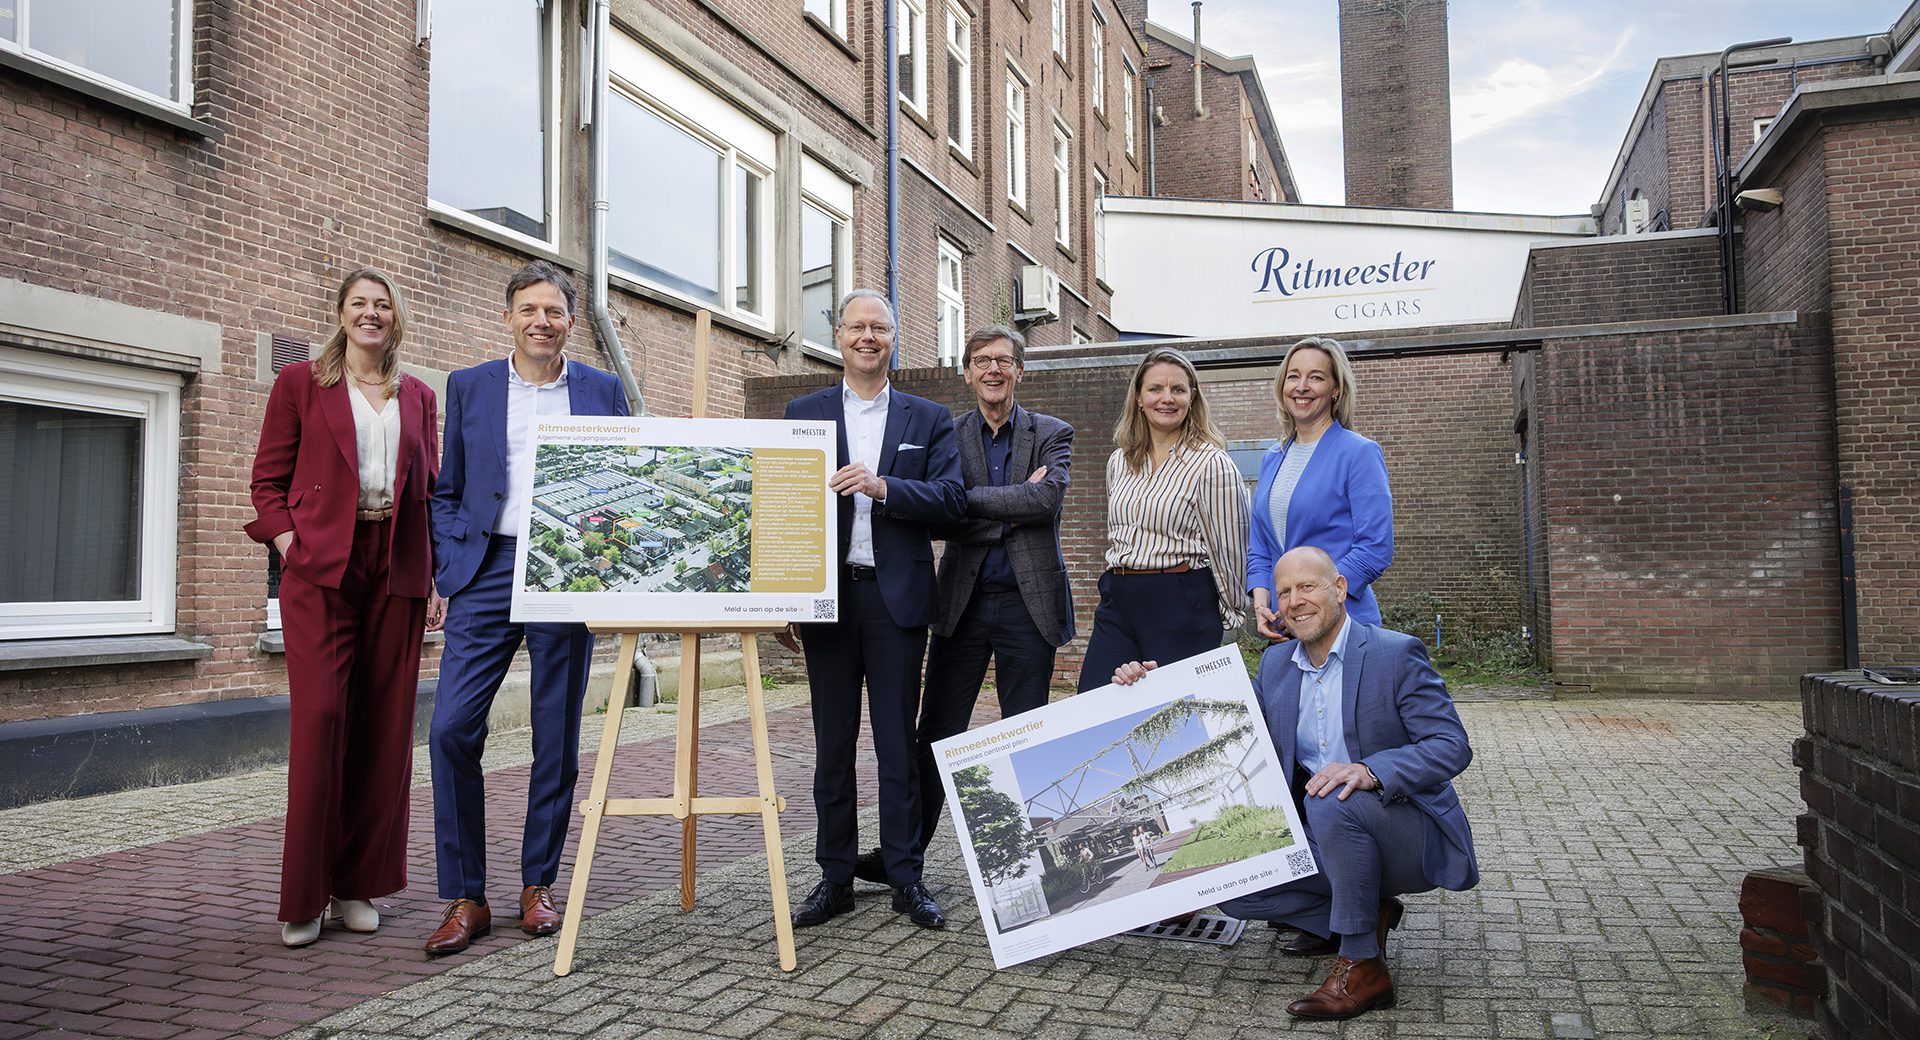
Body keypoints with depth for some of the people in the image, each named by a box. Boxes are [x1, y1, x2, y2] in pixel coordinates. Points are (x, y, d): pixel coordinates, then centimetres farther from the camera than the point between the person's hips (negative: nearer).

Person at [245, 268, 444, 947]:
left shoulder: (418, 397, 17)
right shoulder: (300, 382, 10)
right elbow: (269, 478, 8)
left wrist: (437, 579, 7)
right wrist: (289, 546, -7)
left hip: (397, 572, 3)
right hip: (320, 566, -3)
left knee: (386, 725, 2)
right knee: (321, 716, -9)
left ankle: (359, 884, 14)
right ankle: (304, 896, 1)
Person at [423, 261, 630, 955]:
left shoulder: (602, 391, 9)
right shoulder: (469, 387, 10)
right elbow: (447, 491, 12)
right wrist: (451, 567, 0)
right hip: (488, 573, 0)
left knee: (557, 739, 5)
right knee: (451, 729, -9)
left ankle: (538, 885, 20)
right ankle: (465, 898, 3)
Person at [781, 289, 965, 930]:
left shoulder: (929, 419, 9)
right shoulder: (803, 414, 11)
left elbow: (952, 499, -3)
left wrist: (881, 487, -18)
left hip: (897, 596, -1)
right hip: (827, 596, 1)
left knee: (898, 744, 3)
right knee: (832, 744, 8)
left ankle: (906, 879, 13)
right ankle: (835, 877, 18)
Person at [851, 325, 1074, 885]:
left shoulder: (1052, 435, 5)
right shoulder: (945, 435, 6)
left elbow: (1046, 499, -14)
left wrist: (968, 499, -13)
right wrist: (1012, 507, -14)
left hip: (1028, 602, -1)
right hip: (964, 601, 1)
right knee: (936, 732, 5)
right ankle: (905, 851, 15)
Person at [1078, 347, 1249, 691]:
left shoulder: (1212, 464, -8)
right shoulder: (1119, 462, 12)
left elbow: (1228, 548, -5)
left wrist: (1232, 613, 1)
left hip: (1182, 609, -5)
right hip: (1118, 603, 6)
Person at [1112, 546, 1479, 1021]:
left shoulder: (1397, 654, -11)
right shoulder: (1276, 663, 7)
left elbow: (1452, 746, -18)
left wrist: (1370, 771, -35)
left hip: (1410, 837, -6)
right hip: (1326, 839, 7)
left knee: (1335, 801, -36)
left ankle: (1363, 965, -21)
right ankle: (1366, 916, 8)